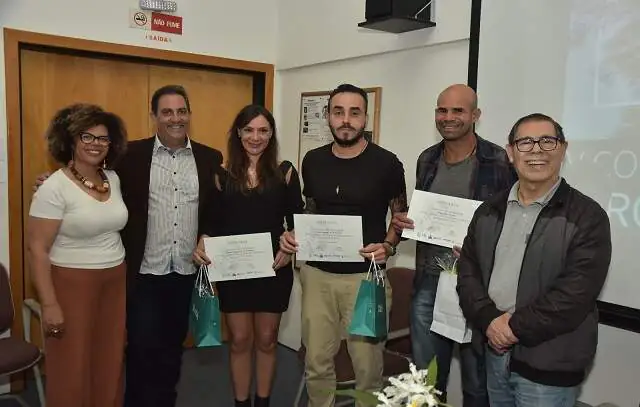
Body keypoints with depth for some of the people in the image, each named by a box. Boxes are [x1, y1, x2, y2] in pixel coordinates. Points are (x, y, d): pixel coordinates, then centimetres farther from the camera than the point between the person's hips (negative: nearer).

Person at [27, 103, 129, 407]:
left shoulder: (113, 179, 5)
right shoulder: (54, 188, -13)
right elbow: (37, 249, -14)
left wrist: (122, 278, 12)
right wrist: (49, 304, -16)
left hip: (114, 283, 6)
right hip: (72, 286, -5)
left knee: (109, 365, 12)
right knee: (73, 371, 6)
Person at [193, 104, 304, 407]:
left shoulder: (285, 172, 0)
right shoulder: (223, 174, 1)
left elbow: (296, 221, 1)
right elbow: (213, 222, 2)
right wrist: (202, 245, -17)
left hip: (273, 268, 0)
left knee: (266, 339, 12)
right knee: (240, 340, 10)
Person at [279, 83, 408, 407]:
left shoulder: (386, 163, -7)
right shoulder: (313, 161, 4)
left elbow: (401, 215, 3)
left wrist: (388, 246, -16)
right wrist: (293, 235, -3)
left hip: (365, 275, -3)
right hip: (317, 273, 4)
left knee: (367, 364, 8)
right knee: (316, 361, 14)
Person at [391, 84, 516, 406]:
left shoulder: (499, 162, -10)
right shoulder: (427, 159, 8)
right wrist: (403, 222, -2)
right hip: (428, 282, 5)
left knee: (476, 381, 13)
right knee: (424, 377, 18)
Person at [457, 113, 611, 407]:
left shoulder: (587, 217, -10)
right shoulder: (489, 211, 6)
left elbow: (576, 292, -17)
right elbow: (467, 271, 3)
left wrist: (515, 326, -16)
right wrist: (489, 320, -12)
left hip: (549, 366, -4)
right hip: (494, 352, 5)